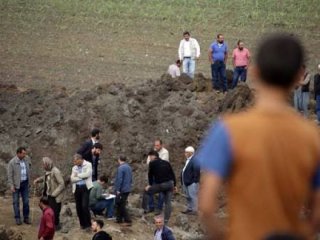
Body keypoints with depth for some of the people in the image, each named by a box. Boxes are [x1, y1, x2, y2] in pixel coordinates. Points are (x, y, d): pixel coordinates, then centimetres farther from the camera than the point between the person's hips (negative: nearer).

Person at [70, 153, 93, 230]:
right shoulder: (74, 168, 14)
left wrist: (78, 175, -3)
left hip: (85, 187, -5)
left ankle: (88, 224, -5)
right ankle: (82, 223, 18)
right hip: (77, 188, 5)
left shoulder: (88, 165, 1)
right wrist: (82, 177, -9)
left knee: (84, 206, -14)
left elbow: (87, 174, -15)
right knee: (78, 207, 5)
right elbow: (72, 179, 2)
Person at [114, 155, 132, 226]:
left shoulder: (120, 168, -17)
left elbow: (119, 180, -21)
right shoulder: (129, 167, 10)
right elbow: (130, 179, 18)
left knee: (121, 205, -4)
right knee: (119, 204, 19)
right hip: (127, 189, 9)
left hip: (122, 190, -9)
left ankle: (128, 221, -8)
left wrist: (118, 190, -18)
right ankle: (119, 219, 23)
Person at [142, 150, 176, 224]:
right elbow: (172, 174, 17)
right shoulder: (166, 163, 17)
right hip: (170, 184, 5)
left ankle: (145, 208, 11)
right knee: (168, 202, 10)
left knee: (147, 191, 15)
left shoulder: (152, 163, 1)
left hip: (160, 185, -5)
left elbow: (150, 174, 1)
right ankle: (166, 219, 7)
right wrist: (174, 185, 22)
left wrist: (150, 185, 13)